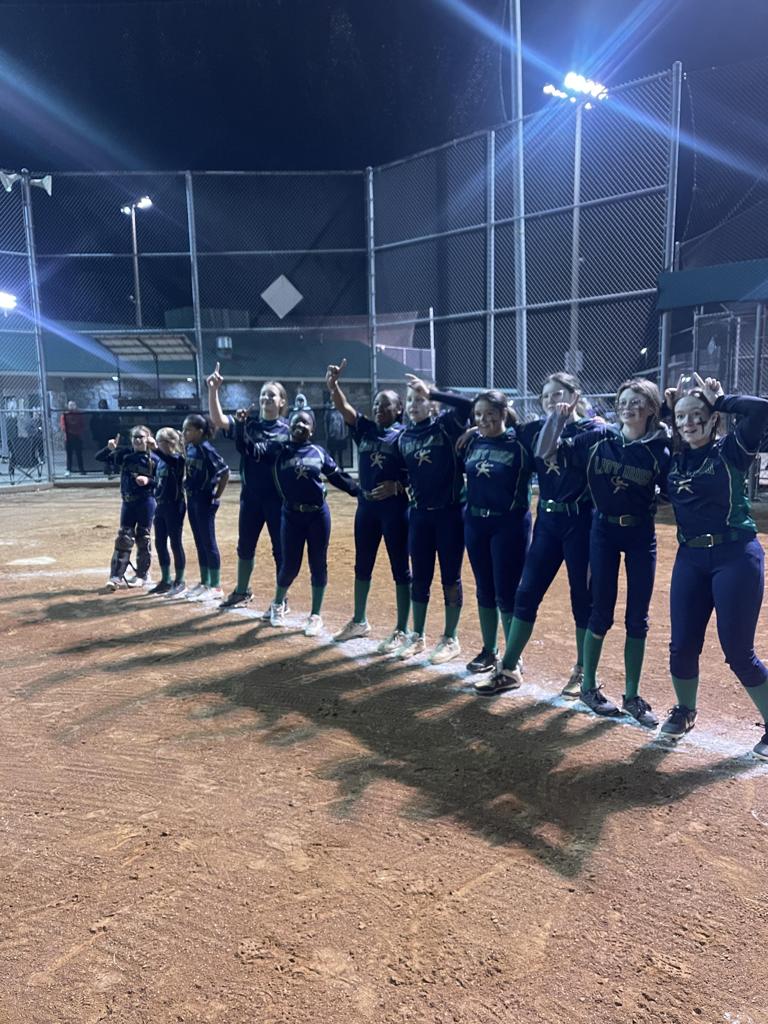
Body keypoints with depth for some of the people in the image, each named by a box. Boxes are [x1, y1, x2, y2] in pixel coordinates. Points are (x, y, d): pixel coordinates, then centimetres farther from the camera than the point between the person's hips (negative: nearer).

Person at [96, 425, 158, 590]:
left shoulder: (154, 459, -4)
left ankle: (142, 575, 17)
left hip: (146, 502, -3)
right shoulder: (124, 454, 4)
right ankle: (117, 576, 3)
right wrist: (109, 449, -15)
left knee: (143, 538, 6)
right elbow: (99, 458, 3)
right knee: (124, 538, 2)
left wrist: (148, 480, -21)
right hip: (128, 502, 3)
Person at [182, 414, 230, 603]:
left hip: (205, 501, -8)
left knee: (209, 543, -3)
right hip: (192, 499, 9)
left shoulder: (206, 449, -17)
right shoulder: (189, 448, 8)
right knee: (199, 543, 14)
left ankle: (216, 587, 5)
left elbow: (225, 471, -21)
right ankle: (204, 583, 24)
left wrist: (216, 496, -15)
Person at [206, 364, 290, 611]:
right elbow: (217, 419, -12)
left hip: (278, 498, -3)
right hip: (250, 496, 3)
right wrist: (213, 390, -25)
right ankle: (242, 591, 36)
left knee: (280, 550, 4)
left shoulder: (288, 430, -4)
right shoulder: (247, 423, 2)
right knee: (245, 546, 17)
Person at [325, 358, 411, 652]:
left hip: (396, 509, -6)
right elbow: (343, 407, -3)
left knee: (400, 570, 2)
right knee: (362, 566, 16)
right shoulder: (365, 429, 7)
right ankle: (359, 621, 32)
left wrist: (397, 486, -23)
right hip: (366, 506, 6)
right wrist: (333, 384, -19)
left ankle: (402, 631, 11)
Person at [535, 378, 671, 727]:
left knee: (637, 618, 5)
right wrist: (559, 417, -14)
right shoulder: (598, 438, -3)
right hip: (603, 531, -1)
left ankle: (632, 696, 19)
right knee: (601, 613, 5)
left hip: (641, 536, 1)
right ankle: (588, 686, 22)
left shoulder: (659, 451, -4)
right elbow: (545, 452, -3)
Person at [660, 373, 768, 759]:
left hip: (736, 556, -5)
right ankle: (686, 712, 33)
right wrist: (666, 406, 6)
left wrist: (719, 398, -9)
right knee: (682, 644, 8)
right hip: (690, 558, 5)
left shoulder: (731, 451, -5)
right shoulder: (673, 457, 8)